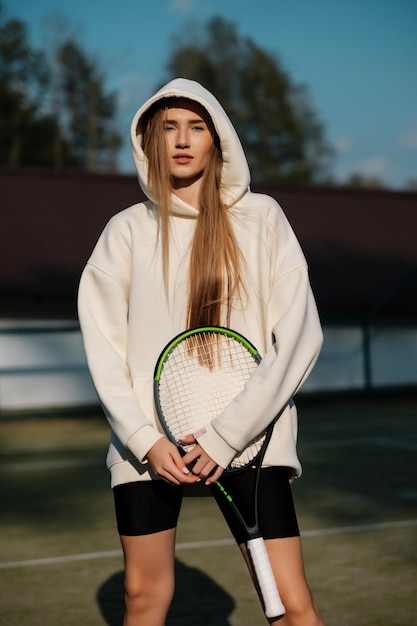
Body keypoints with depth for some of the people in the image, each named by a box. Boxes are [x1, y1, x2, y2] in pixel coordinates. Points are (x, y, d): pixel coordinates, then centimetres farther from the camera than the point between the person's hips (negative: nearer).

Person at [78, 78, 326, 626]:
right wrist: (144, 439, -9)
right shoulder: (127, 231, 6)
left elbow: (300, 334, -5)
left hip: (248, 435, -1)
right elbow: (104, 346, 4)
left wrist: (226, 436, -11)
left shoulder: (261, 218, 2)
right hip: (148, 441, 2)